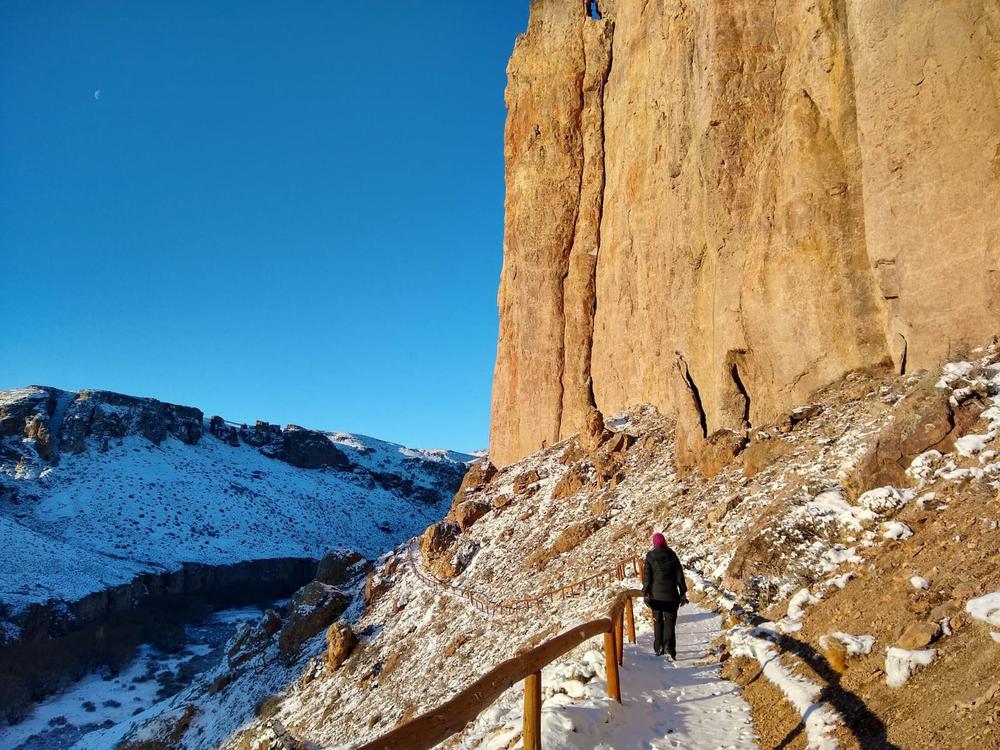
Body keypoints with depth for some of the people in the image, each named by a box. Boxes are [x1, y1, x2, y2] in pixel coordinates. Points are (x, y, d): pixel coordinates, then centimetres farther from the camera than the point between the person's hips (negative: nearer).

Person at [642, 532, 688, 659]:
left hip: (656, 594, 0)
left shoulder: (650, 556, -3)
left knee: (658, 621, 13)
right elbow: (679, 575, 2)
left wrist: (645, 593, 0)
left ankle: (659, 648, 13)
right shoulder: (672, 555, 0)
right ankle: (669, 646, -16)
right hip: (671, 594, 0)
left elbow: (647, 576, -5)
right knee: (670, 621, 2)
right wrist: (683, 592, 8)